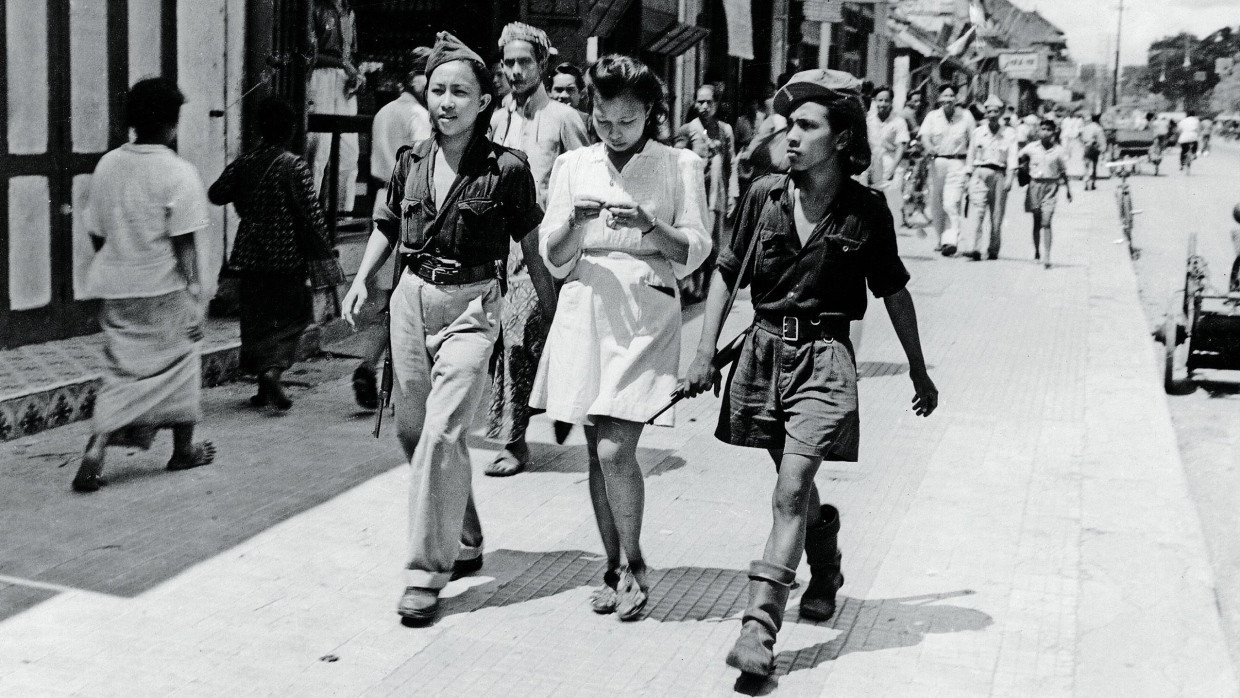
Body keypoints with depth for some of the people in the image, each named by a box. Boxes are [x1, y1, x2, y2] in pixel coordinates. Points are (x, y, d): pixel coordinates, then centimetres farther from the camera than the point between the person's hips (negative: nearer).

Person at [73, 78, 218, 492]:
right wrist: (194, 296, -9)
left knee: (123, 370, 12)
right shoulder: (178, 173, -13)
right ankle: (183, 450, 25)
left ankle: (97, 446, -7)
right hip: (164, 288, -5)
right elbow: (184, 243, -15)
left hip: (116, 289, 5)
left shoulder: (107, 166, 5)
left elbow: (97, 235, 9)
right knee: (178, 364, 12)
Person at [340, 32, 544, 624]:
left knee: (442, 433, -14)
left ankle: (428, 573, -5)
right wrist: (362, 279, 8)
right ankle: (463, 543, 32)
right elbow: (387, 227, 20)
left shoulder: (506, 168, -8)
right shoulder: (411, 161, 6)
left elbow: (533, 243, -2)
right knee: (411, 428, 13)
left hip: (470, 306, -6)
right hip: (411, 297, 6)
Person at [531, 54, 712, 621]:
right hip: (584, 309, 3)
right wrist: (575, 223, -12)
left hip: (646, 312, -3)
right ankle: (614, 568, 20)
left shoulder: (680, 166, 2)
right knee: (597, 453, 6)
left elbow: (695, 252, -1)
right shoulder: (572, 166, 10)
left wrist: (651, 229, -18)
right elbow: (553, 258, 8)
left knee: (615, 449, -13)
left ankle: (634, 564, 8)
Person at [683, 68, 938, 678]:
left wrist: (919, 372, 14)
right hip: (764, 348, 3)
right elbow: (726, 274, 7)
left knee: (791, 489, -14)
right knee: (794, 486, 16)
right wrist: (704, 353, 1)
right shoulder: (765, 195, 1)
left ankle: (760, 627, -13)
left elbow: (894, 293, 7)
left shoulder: (865, 210, -4)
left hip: (824, 357, -3)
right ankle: (826, 568, 45)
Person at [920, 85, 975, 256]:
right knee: (936, 204, 7)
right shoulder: (932, 117, 8)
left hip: (957, 163, -2)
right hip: (937, 162, 3)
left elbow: (975, 140, 9)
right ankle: (940, 240, 20)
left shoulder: (966, 116, 6)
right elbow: (925, 135, -7)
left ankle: (950, 241, -20)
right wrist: (929, 147, -28)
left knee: (951, 204, -15)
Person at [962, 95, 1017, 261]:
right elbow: (971, 156, 14)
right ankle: (973, 248, -25)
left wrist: (1010, 178, -10)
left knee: (997, 215, 3)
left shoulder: (1009, 134, 8)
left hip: (999, 174, 0)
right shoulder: (978, 132, 10)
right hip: (980, 174, 0)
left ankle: (993, 250, 15)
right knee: (976, 210, -16)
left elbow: (1012, 158, 1)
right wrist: (969, 177, 10)